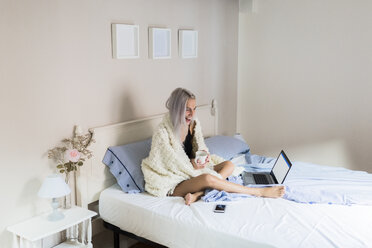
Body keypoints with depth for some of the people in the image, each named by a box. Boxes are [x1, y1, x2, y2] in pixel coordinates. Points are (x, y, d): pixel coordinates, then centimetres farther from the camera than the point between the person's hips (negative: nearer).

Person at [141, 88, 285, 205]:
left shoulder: (194, 124, 1)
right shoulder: (162, 133, -20)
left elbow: (200, 149, 10)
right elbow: (172, 163, -15)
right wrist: (192, 163, -21)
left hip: (191, 171, 8)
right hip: (173, 183, -8)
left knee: (229, 165, -8)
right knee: (208, 178, -34)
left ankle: (197, 194, -31)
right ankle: (259, 192, -25)